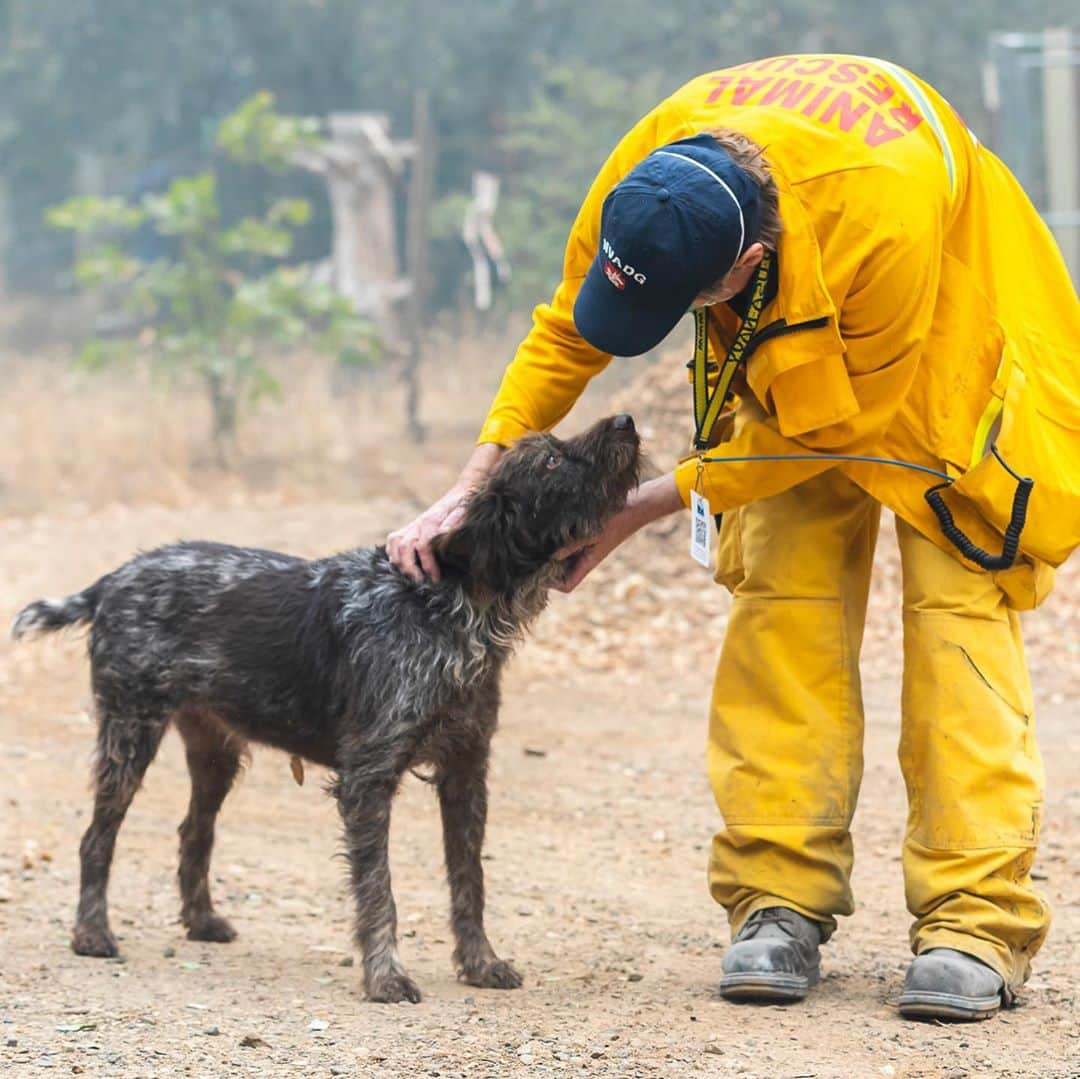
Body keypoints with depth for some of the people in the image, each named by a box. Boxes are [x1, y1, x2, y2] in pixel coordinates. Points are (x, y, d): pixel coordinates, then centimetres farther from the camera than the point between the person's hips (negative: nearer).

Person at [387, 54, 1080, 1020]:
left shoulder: (883, 211, -44)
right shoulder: (646, 173, -30)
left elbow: (832, 426, -28)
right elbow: (565, 333, -10)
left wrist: (647, 506, -24)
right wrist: (469, 492, -16)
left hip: (943, 347, -4)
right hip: (786, 352, 5)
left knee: (957, 603, -13)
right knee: (784, 602, -7)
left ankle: (974, 924, -15)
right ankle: (782, 900, -5)